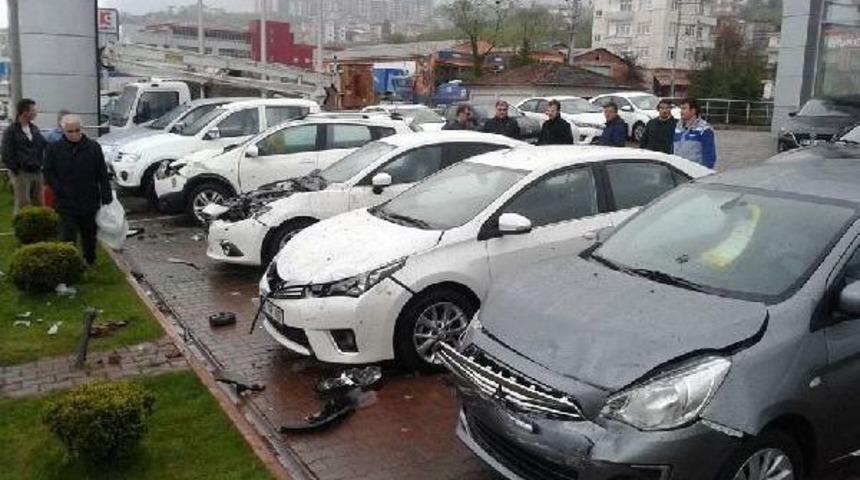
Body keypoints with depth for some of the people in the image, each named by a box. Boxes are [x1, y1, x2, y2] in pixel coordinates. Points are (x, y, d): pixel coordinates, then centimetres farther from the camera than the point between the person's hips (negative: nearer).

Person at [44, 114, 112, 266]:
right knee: (68, 237, -6)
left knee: (89, 235, 16)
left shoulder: (93, 147, -3)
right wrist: (60, 190, -8)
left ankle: (90, 261, 35)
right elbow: (49, 173, 4)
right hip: (66, 204, -1)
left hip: (90, 202, 1)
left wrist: (106, 197, -6)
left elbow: (103, 175, -2)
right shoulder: (55, 149, -2)